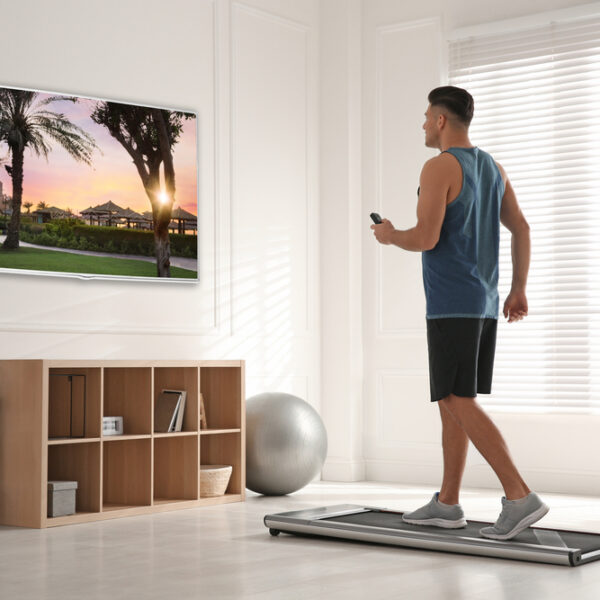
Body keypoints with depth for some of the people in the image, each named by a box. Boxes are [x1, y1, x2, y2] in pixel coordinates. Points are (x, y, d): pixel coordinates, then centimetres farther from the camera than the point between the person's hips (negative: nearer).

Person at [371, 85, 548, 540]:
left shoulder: (439, 167, -13)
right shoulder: (492, 167, 14)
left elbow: (426, 238, -20)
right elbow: (521, 229, 13)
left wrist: (390, 235, 1)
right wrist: (519, 290, 16)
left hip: (452, 305, -9)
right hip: (485, 304, 9)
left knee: (459, 404, -9)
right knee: (452, 401, 13)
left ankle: (520, 497, -16)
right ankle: (447, 504, 18)